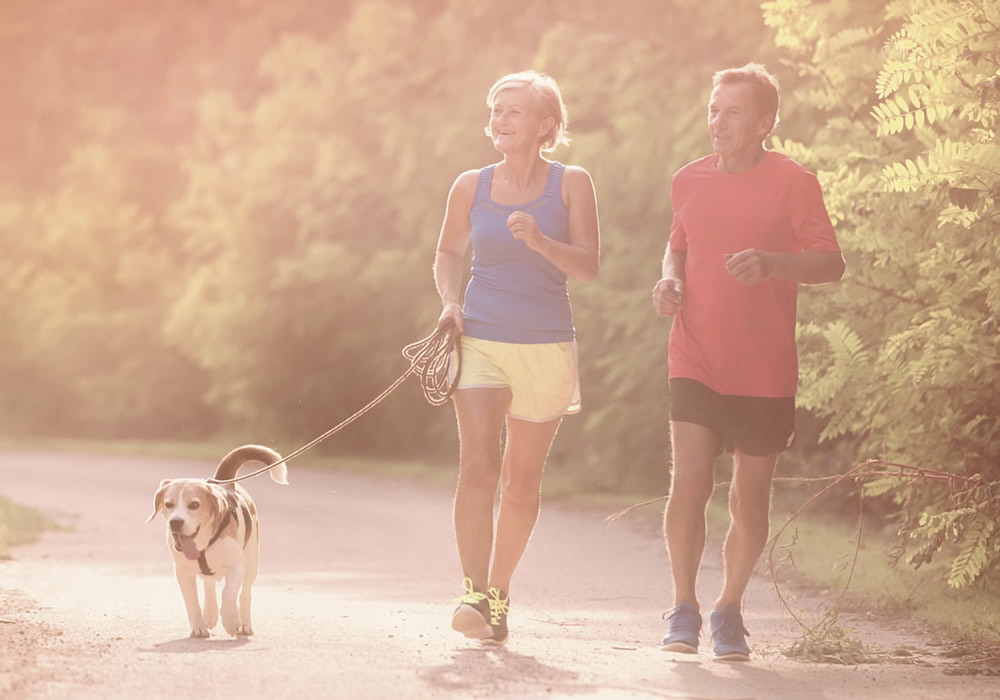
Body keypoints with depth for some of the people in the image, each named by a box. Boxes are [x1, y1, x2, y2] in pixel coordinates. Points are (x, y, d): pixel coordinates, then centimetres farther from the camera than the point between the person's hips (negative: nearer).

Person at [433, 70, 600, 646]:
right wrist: (450, 302, 1)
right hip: (481, 339, 0)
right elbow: (449, 252, 19)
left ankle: (499, 594, 22)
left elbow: (588, 265, -5)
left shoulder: (571, 184, 0)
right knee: (478, 464, -16)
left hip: (545, 345, 0)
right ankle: (473, 596, -21)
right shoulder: (471, 187, 4)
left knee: (523, 480, 7)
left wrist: (540, 241, -22)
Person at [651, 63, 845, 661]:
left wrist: (772, 262, -23)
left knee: (751, 497, 6)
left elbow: (831, 263, -6)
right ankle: (684, 610, 3)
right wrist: (670, 278, 3)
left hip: (765, 370, -2)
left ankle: (730, 611, 23)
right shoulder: (689, 180, 8)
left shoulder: (793, 182, -4)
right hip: (696, 361, 2)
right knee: (689, 482, -12)